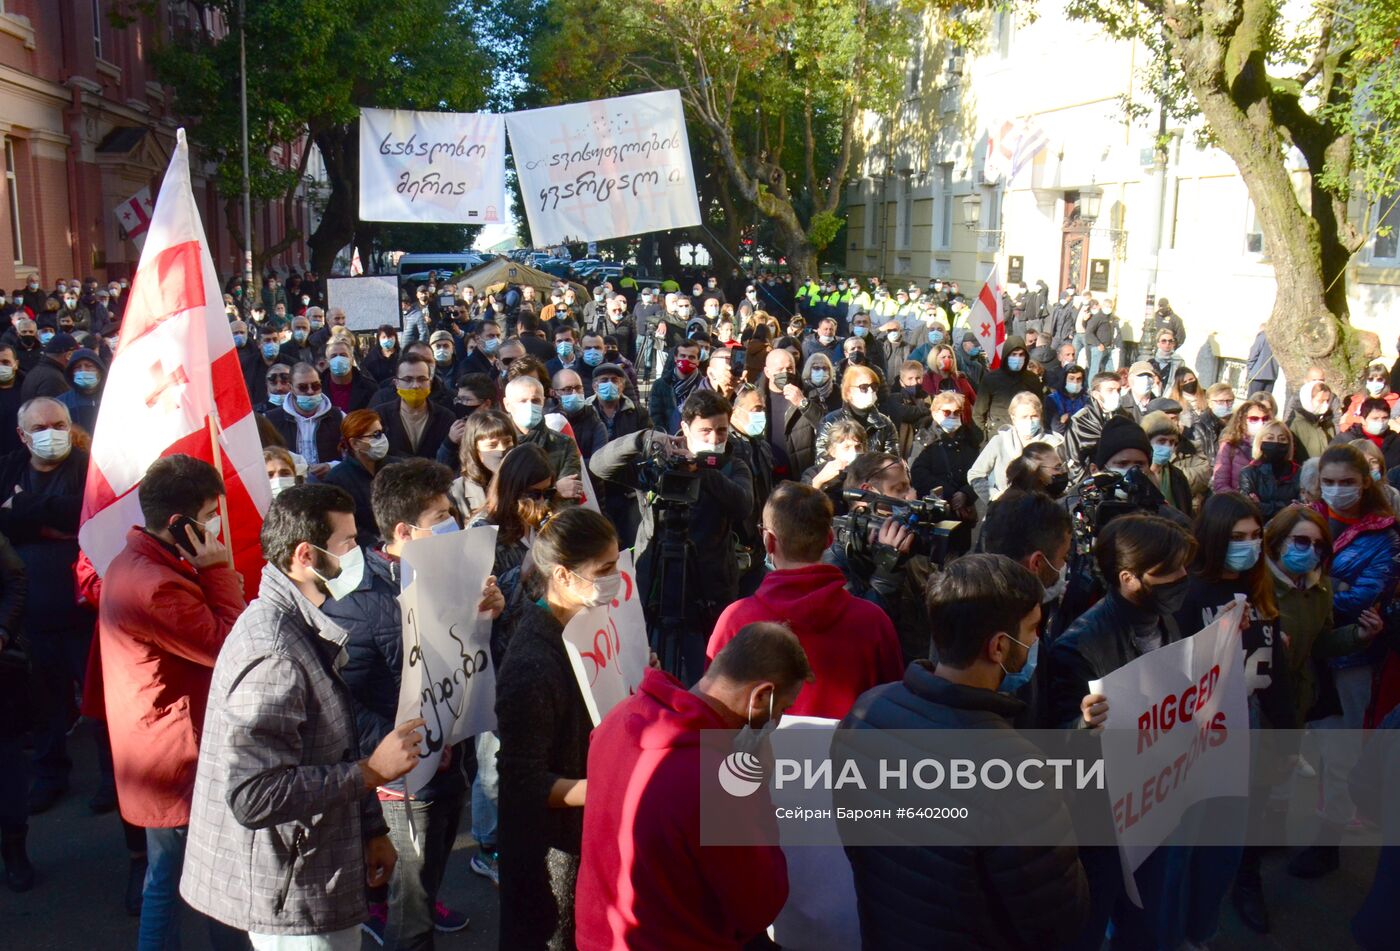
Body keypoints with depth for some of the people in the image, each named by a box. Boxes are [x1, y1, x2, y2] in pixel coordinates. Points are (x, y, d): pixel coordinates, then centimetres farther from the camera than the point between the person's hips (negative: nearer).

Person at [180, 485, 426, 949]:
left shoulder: (302, 628, 7)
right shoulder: (273, 653, -26)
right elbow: (254, 796, -31)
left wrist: (370, 828, 14)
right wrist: (371, 771, -25)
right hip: (292, 899, -10)